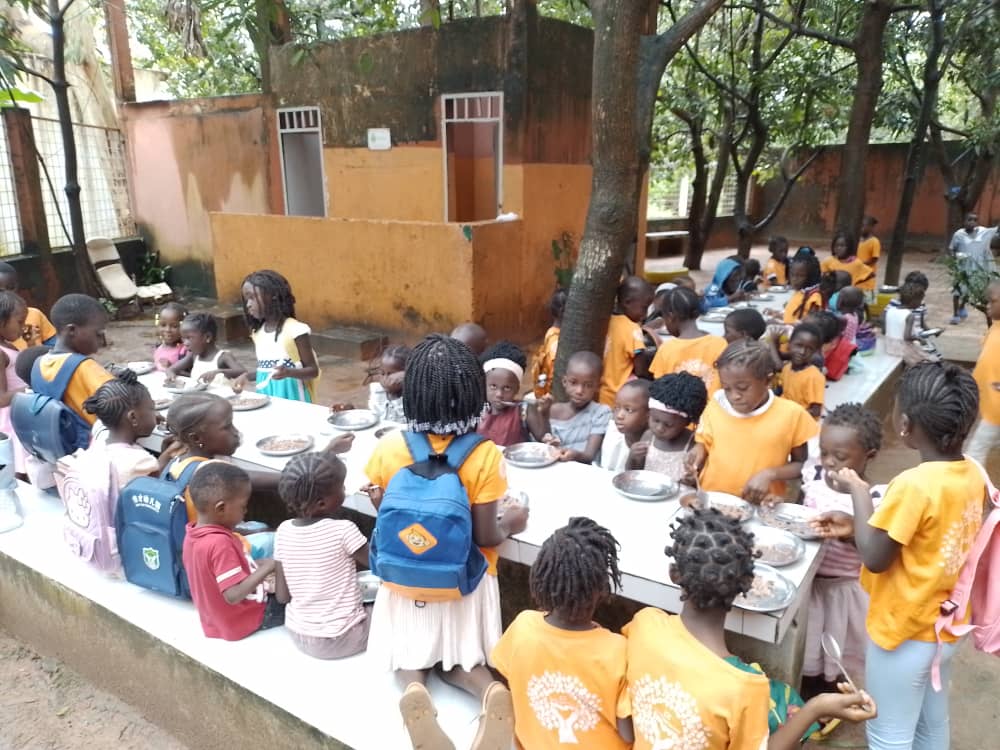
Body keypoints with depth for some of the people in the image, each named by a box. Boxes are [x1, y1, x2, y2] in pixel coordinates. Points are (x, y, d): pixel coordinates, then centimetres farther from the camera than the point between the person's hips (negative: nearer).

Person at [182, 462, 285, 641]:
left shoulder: (193, 535, -3)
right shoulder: (220, 543, -31)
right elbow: (234, 595, -33)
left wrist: (258, 564, 4)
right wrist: (268, 567, -25)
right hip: (243, 620, -9)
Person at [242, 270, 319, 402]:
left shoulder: (295, 329, -12)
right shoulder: (257, 332, 8)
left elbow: (313, 370, -11)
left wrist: (288, 372, -26)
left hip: (291, 397, -6)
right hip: (265, 398, 6)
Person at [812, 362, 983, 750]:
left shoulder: (914, 484, -31)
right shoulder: (974, 474, -5)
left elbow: (875, 558, -21)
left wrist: (859, 491, -13)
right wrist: (856, 526, 2)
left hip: (904, 632, -8)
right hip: (946, 628, 8)